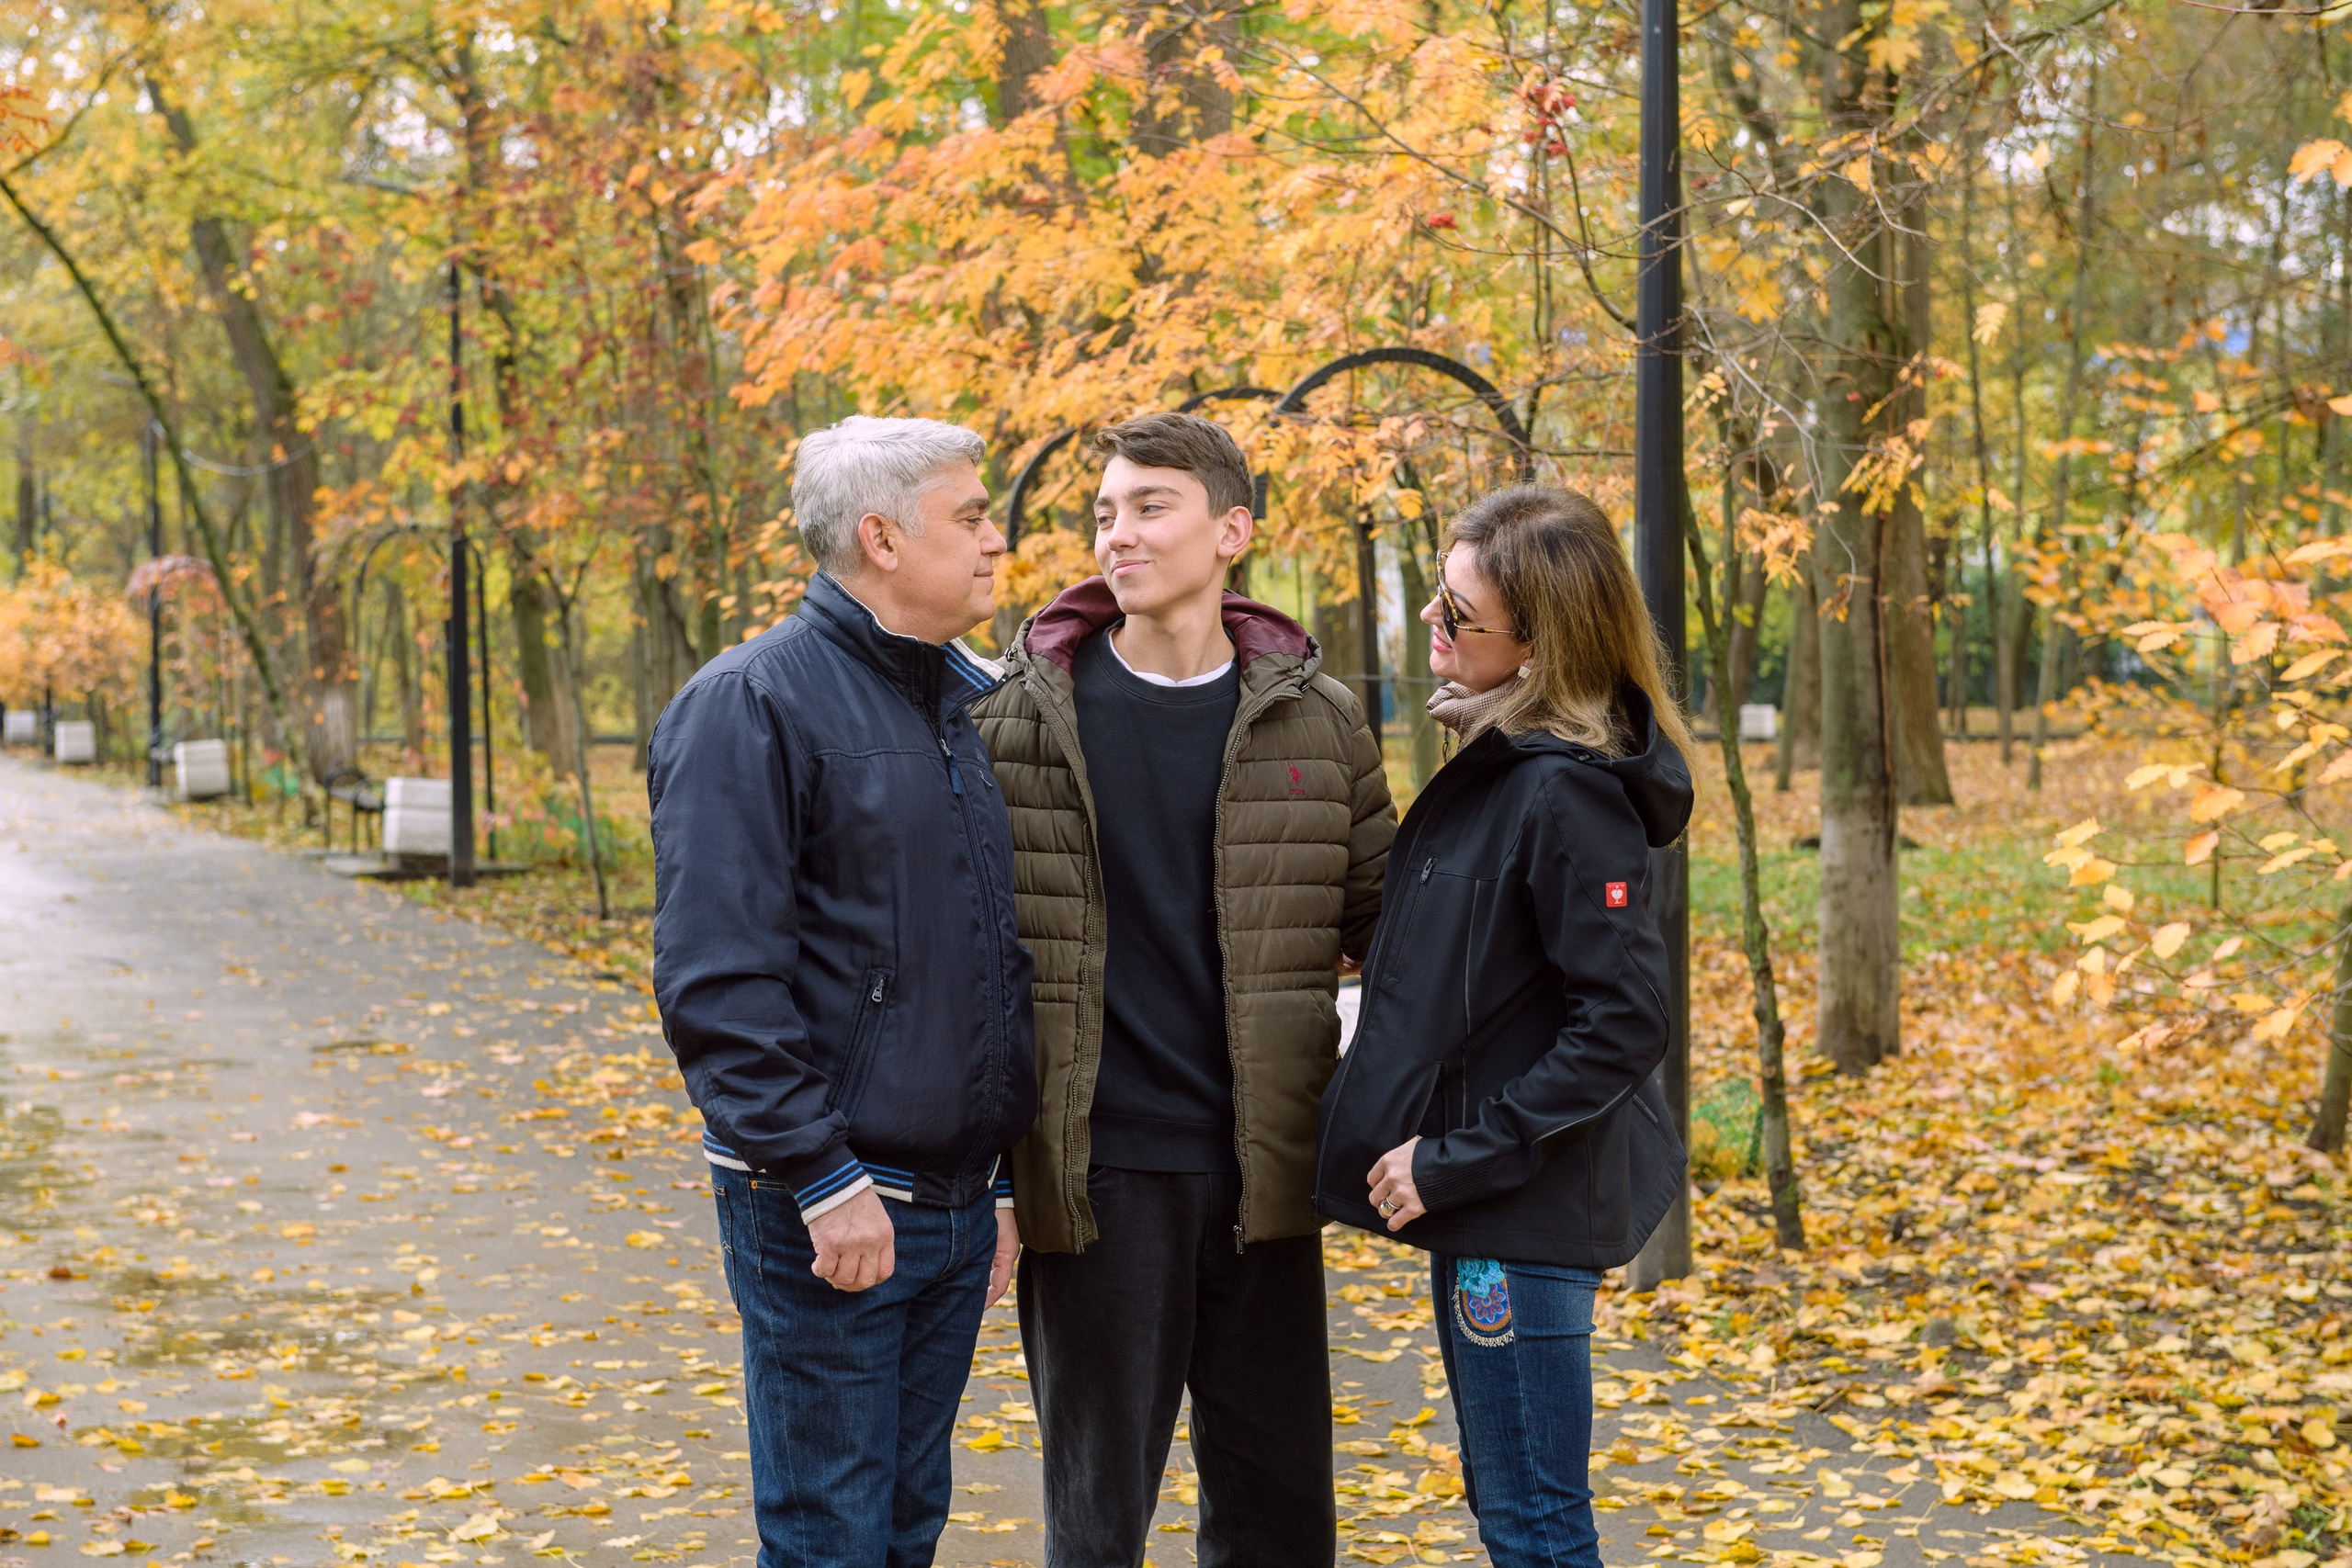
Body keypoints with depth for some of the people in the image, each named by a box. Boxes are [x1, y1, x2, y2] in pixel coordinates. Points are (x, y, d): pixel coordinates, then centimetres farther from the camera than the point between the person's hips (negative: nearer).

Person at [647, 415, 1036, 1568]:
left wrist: (1010, 1171, 15)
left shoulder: (981, 705, 12)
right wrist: (821, 1177, -20)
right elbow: (717, 979, -17)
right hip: (824, 1209, -7)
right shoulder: (752, 705, -11)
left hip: (958, 1203, 7)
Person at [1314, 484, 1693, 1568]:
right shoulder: (1497, 765, 8)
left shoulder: (1565, 795, -21)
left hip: (1525, 1210, -10)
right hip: (1485, 1205, 10)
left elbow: (1625, 1022, -24)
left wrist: (1458, 1158, -21)